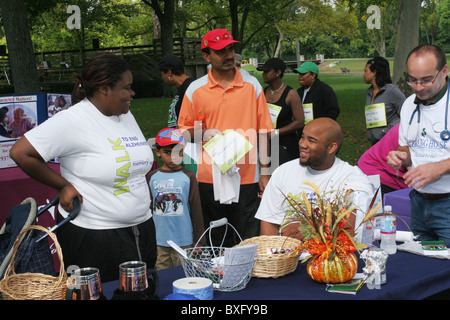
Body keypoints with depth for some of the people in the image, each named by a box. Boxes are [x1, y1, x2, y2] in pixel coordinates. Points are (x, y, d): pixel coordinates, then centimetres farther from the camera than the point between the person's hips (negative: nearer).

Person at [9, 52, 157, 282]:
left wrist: (145, 205, 14)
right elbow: (20, 153, -17)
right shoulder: (73, 121, -15)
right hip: (94, 235, -7)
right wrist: (63, 186, -12)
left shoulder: (125, 115, 9)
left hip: (141, 228, 7)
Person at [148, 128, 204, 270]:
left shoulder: (188, 177, -1)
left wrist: (198, 242, 2)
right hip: (159, 242, 2)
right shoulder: (153, 177, 5)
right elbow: (149, 207, 13)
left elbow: (196, 210, 2)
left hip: (183, 242, -2)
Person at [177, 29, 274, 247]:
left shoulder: (252, 85, 3)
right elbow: (185, 130, 9)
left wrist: (265, 171, 2)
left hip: (246, 177, 0)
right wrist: (203, 134, -12)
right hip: (209, 178, 1)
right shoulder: (195, 89, 2)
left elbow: (263, 130, 6)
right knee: (217, 243, 10)